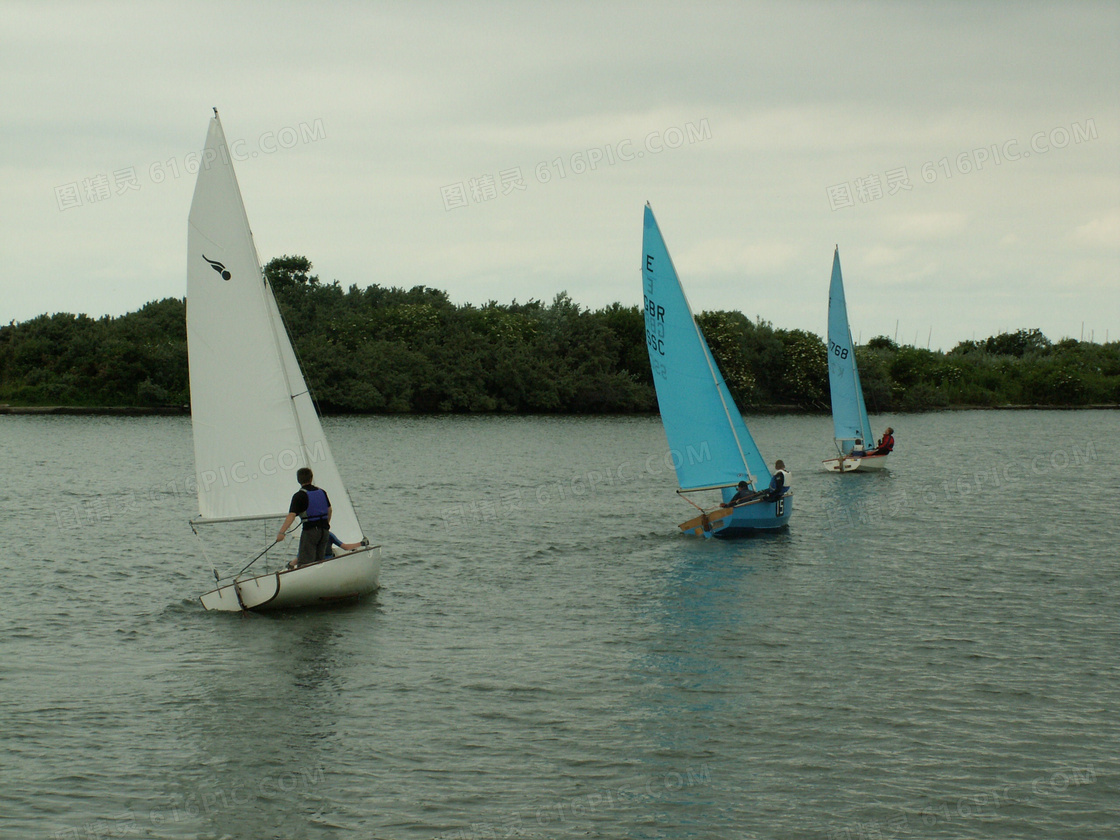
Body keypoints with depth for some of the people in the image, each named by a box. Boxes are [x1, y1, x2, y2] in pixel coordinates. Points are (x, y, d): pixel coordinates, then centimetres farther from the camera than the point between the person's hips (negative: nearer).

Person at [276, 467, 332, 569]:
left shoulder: (299, 496, -10)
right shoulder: (322, 492, 11)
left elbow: (291, 515, -20)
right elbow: (329, 510, 24)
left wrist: (281, 532, -25)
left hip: (310, 530, -6)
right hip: (324, 530, 6)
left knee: (304, 562, -10)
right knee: (319, 561, 15)